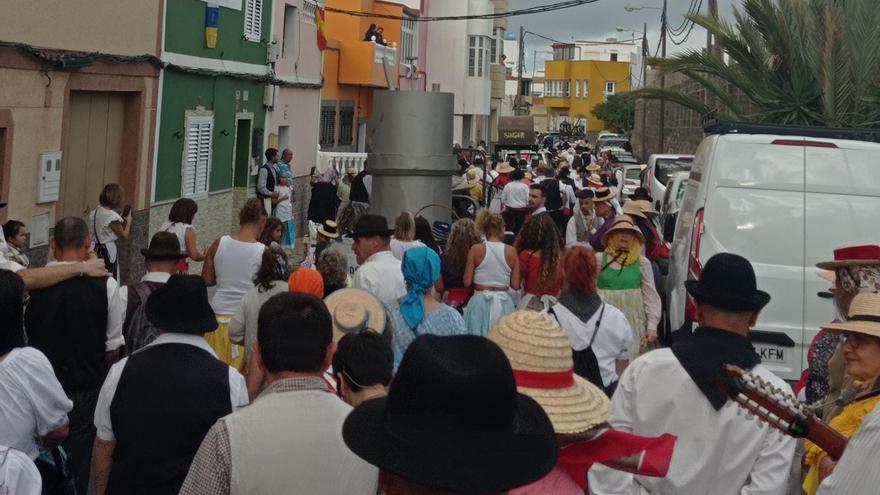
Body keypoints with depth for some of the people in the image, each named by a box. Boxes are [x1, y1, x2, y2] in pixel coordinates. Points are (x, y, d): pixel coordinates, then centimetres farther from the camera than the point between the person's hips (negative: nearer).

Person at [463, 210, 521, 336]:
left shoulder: (476, 249, -5)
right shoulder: (511, 251, 0)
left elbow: (467, 282, -4)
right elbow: (515, 285, -1)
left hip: (481, 302, -1)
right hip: (503, 303, 2)